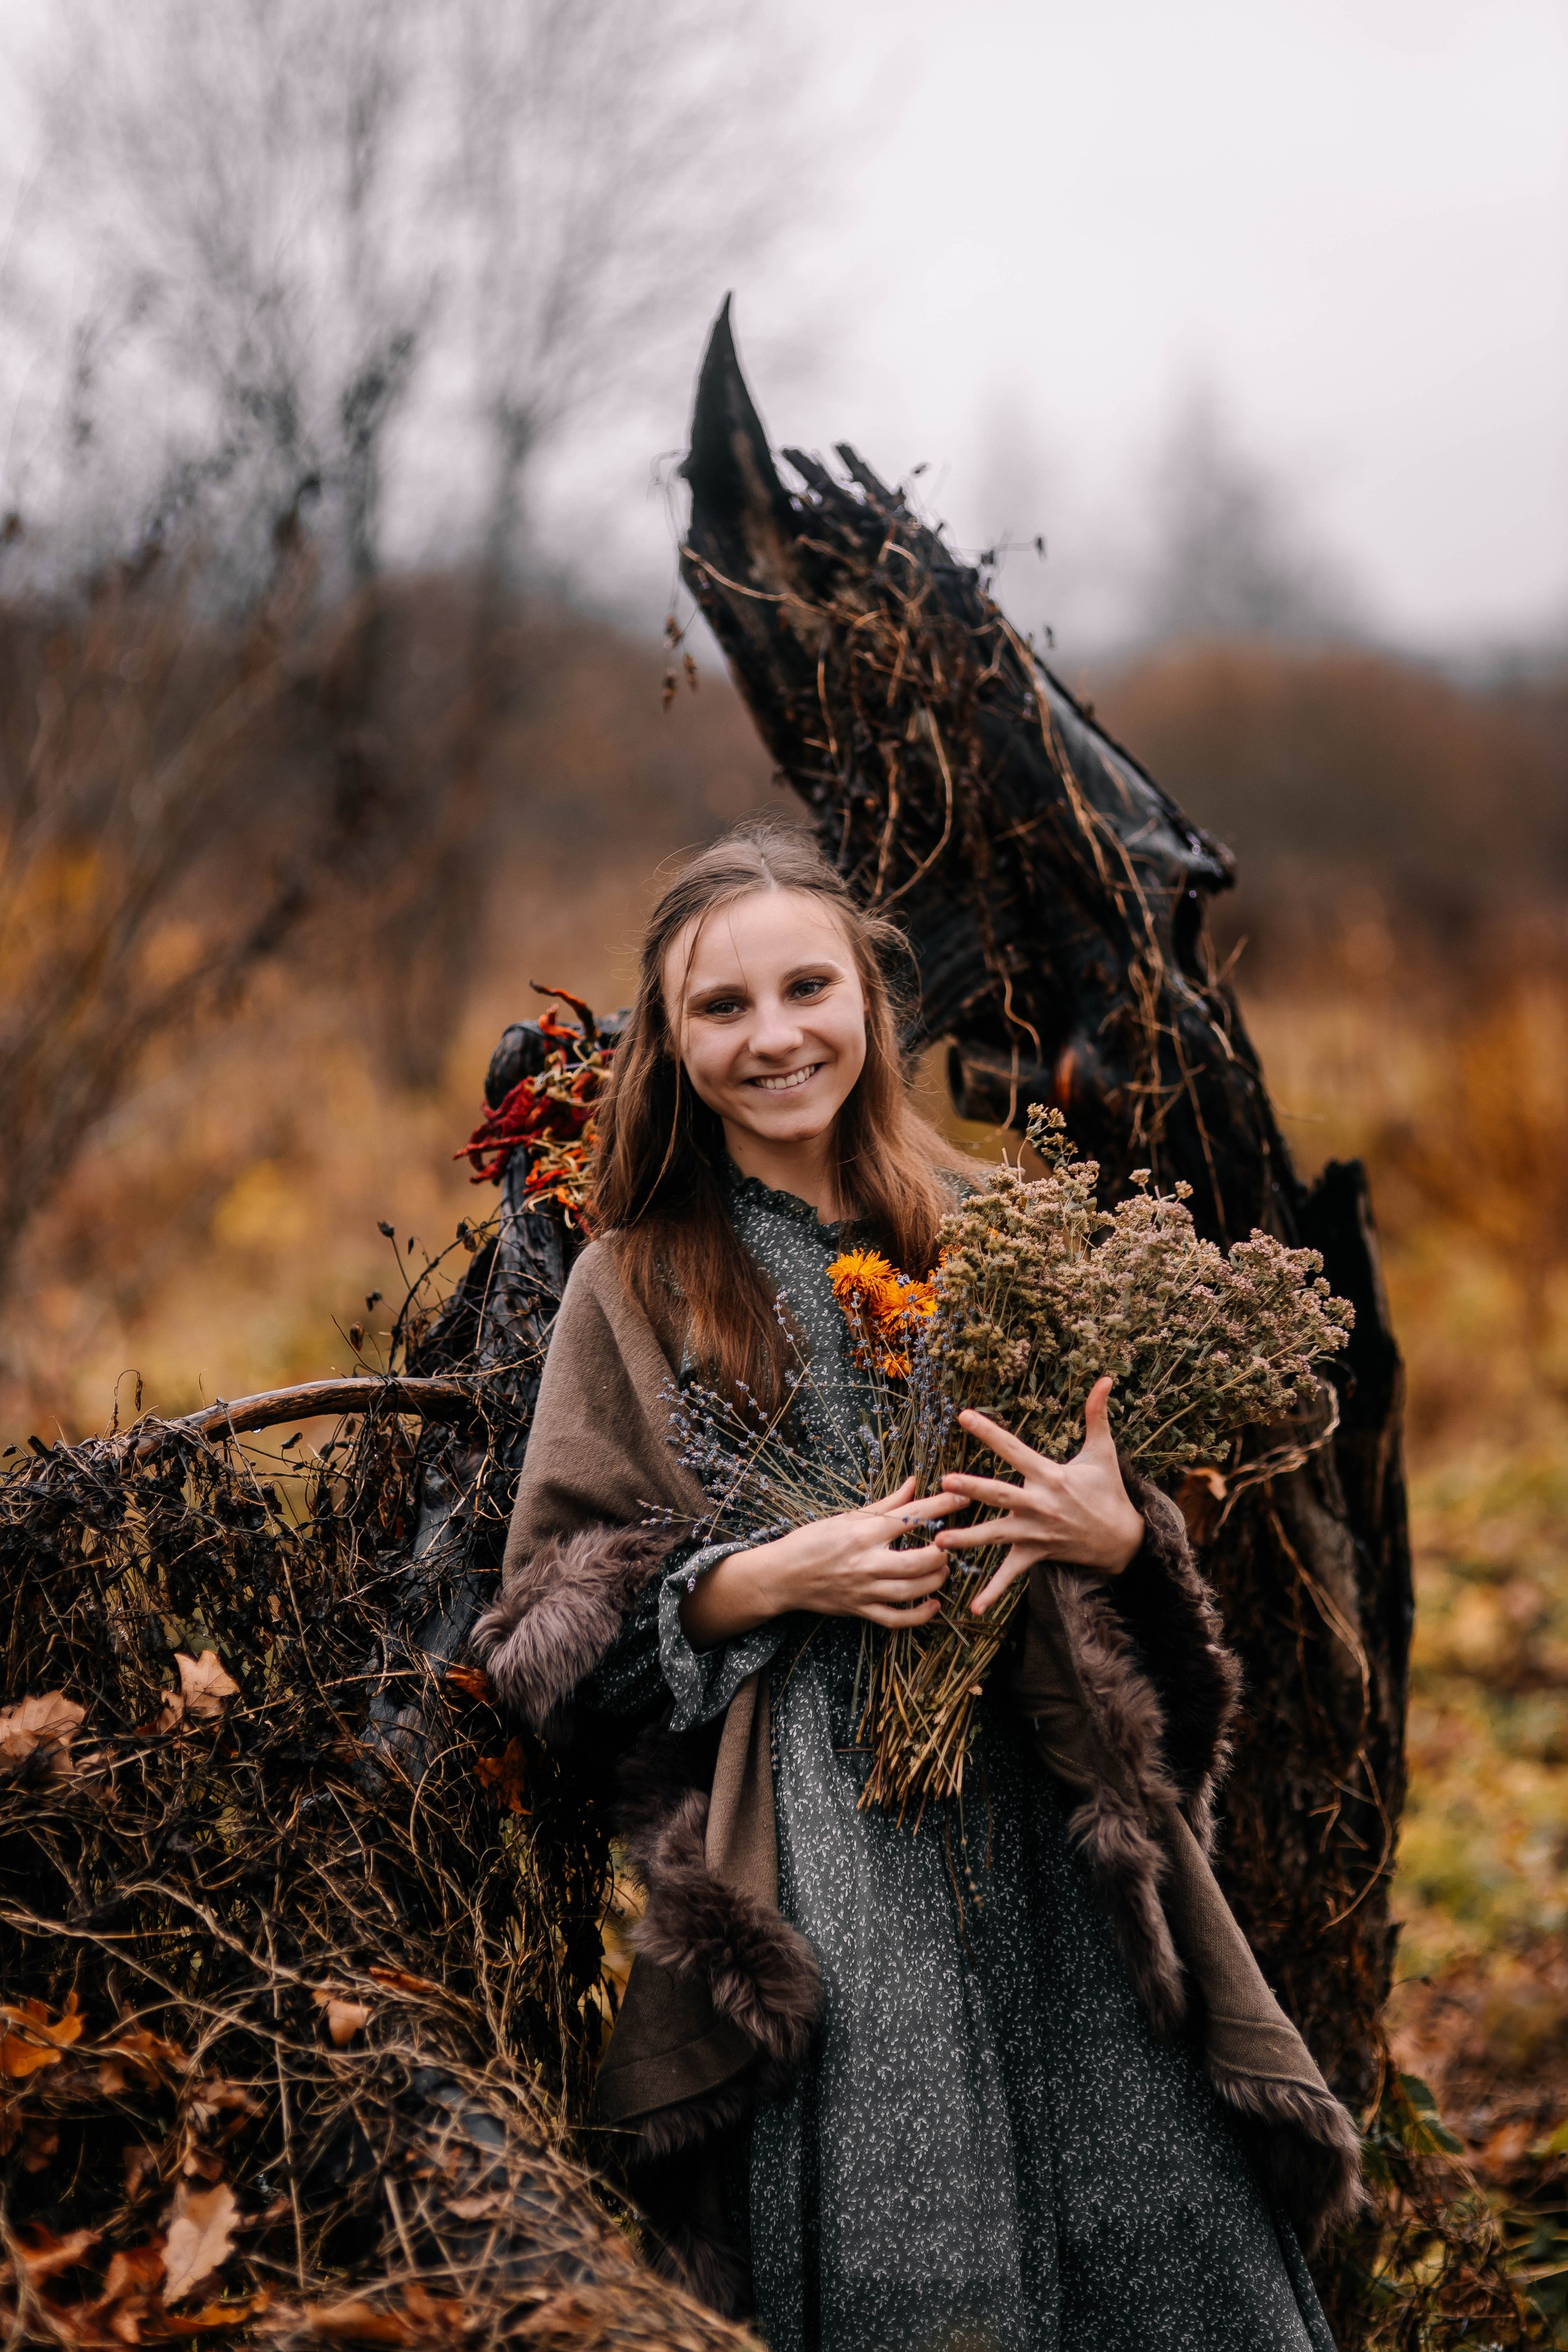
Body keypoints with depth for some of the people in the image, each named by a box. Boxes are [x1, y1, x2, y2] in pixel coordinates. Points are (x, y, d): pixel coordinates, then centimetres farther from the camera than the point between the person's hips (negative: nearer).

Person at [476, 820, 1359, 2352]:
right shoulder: (637, 1283, 7)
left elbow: (1127, 1512, 16)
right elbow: (556, 1615, 4)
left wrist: (1114, 1539, -8)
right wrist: (774, 1578, -11)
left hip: (1043, 1805, 2)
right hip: (812, 1828, -2)